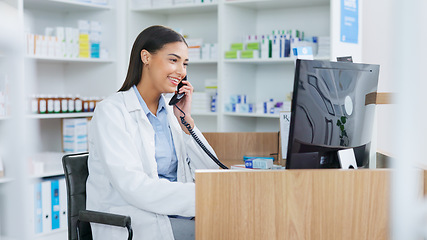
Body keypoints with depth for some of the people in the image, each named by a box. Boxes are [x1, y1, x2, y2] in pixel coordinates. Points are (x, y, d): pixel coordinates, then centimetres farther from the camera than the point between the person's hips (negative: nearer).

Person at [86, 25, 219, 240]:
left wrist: (186, 120, -1)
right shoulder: (111, 111, -7)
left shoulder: (170, 113, 14)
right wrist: (200, 196, -27)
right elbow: (133, 187, -19)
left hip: (176, 218, 7)